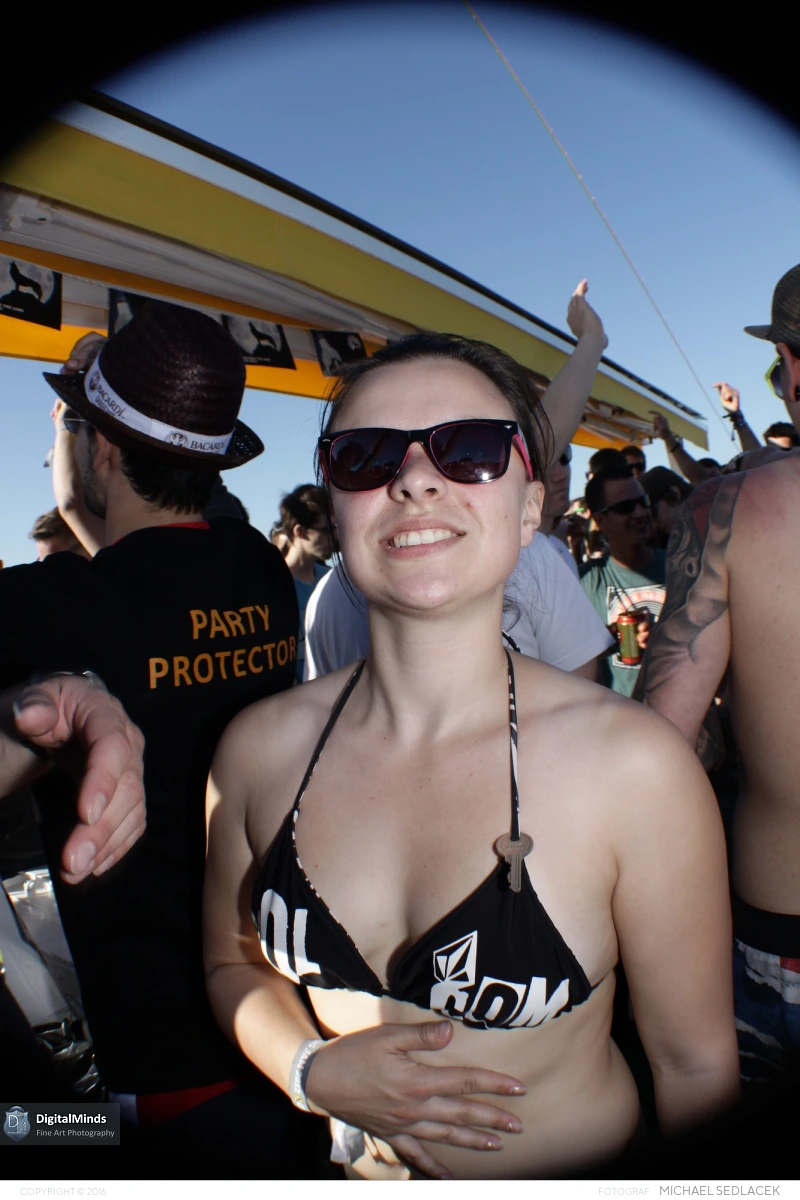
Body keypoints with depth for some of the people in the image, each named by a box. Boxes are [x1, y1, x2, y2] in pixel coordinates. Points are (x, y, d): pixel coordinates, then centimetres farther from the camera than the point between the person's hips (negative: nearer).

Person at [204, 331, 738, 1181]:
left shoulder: (633, 765, -27)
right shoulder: (259, 746, -16)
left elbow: (696, 1069, -14)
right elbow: (233, 961, -1)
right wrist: (312, 1070, -16)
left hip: (575, 1172, -2)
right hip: (355, 1168, 3)